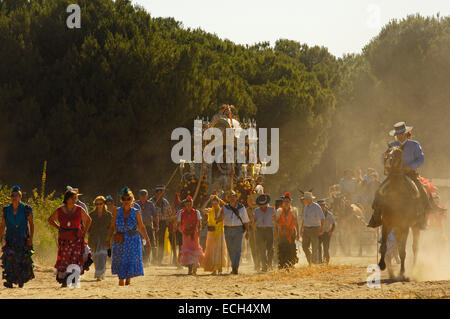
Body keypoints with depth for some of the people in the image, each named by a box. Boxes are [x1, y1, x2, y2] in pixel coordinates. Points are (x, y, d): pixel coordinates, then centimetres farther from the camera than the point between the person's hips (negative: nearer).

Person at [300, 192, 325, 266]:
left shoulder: (316, 207, -12)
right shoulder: (306, 207, 11)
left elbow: (322, 218, -15)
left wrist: (322, 229, -26)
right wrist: (301, 229, 21)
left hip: (314, 229, -6)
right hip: (306, 229, 6)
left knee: (314, 248, -2)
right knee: (304, 246, -1)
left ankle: (315, 263, 7)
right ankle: (310, 261, 17)